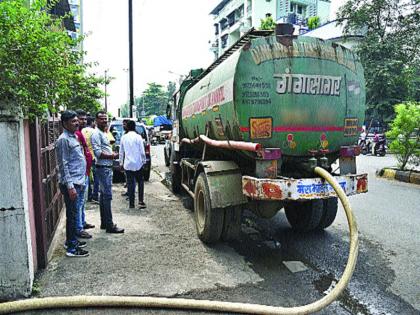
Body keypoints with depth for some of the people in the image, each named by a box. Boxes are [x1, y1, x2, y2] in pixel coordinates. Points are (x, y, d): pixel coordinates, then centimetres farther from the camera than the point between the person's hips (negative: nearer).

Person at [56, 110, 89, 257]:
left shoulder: (74, 137, 15)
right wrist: (70, 186, -22)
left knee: (73, 213, 18)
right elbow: (63, 165, -18)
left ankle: (71, 240, 31)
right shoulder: (63, 139, -14)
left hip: (78, 181, 9)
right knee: (72, 214, -3)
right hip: (71, 184, -9)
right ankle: (71, 248, 7)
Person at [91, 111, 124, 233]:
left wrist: (113, 154, 8)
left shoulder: (104, 133, 18)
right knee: (107, 196, -8)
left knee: (103, 195, 14)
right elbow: (98, 153, -21)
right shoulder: (96, 134, -13)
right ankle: (109, 225, -4)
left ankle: (104, 223, 22)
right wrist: (112, 156, -14)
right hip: (103, 168, -10)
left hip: (107, 167, 10)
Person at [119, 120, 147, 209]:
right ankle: (141, 202, 3)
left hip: (127, 164, 2)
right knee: (140, 182, 10)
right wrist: (144, 161, 5)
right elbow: (142, 151, -7)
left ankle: (131, 203, 9)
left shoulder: (124, 137, 4)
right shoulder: (138, 137, -7)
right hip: (137, 163, -2)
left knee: (130, 183, 7)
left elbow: (121, 152, 9)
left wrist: (121, 163, 18)